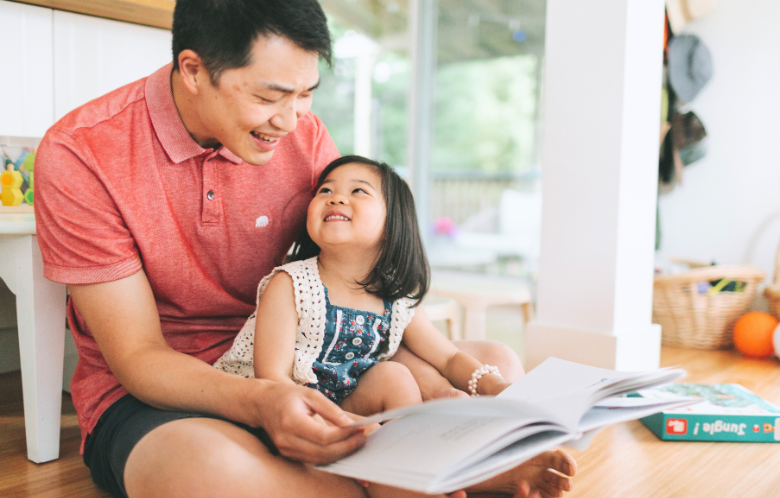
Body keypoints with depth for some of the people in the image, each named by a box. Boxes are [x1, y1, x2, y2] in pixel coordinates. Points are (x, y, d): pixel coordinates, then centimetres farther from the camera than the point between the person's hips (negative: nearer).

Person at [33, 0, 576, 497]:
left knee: (496, 367, -4)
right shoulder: (80, 155, -17)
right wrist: (260, 401, -38)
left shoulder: (306, 137, -5)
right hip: (149, 393, -3)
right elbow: (138, 358, -17)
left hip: (284, 368, 4)